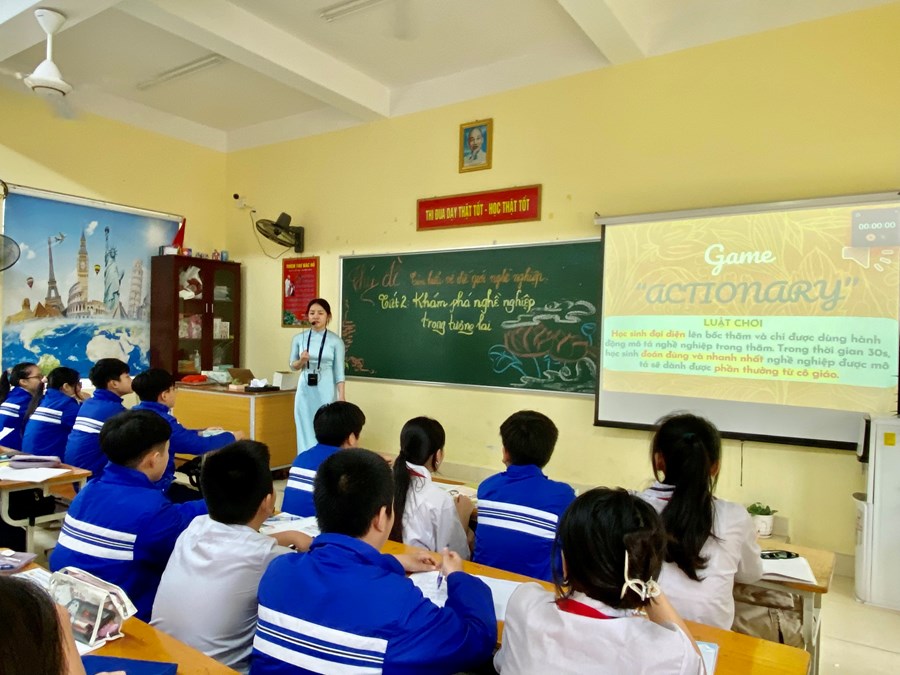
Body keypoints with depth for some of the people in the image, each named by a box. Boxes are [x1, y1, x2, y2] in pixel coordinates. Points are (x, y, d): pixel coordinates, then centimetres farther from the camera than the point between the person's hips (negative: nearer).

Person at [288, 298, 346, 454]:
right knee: (305, 431, 5)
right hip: (305, 390, 2)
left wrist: (341, 396, -7)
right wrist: (301, 361, -11)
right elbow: (293, 366, 11)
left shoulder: (336, 341, -2)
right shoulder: (299, 339, 5)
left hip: (326, 391, -2)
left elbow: (339, 371, -2)